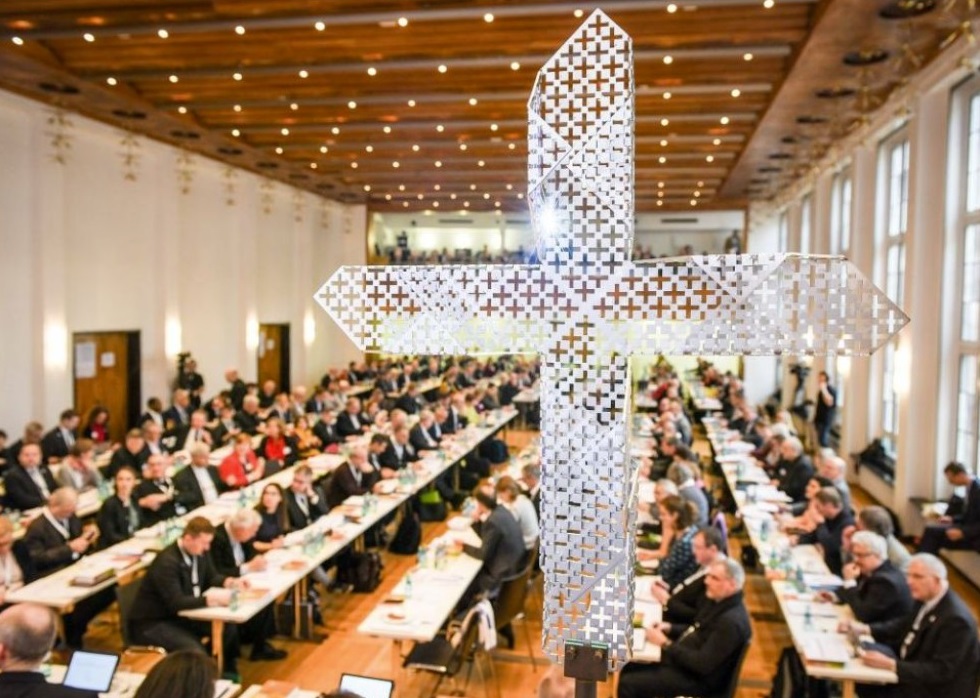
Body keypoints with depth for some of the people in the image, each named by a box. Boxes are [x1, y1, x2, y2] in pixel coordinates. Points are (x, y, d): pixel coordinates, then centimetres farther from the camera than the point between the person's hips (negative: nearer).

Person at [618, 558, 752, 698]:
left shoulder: (732, 621, -28)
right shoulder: (719, 601, 3)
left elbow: (702, 664, -29)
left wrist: (665, 644, -23)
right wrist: (669, 628, 0)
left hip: (698, 677, -10)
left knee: (628, 683, -13)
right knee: (629, 669, 10)